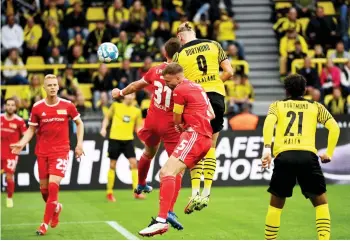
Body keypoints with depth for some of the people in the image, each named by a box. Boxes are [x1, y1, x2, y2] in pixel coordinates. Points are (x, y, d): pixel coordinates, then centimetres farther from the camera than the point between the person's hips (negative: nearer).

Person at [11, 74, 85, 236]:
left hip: (60, 151, -2)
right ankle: (56, 207, 40)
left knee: (53, 185, -15)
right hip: (42, 151, 2)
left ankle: (45, 224, -7)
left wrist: (79, 143, 3)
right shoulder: (37, 107, -1)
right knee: (44, 187, 7)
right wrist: (21, 144, -10)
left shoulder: (67, 105, -3)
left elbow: (79, 123, 12)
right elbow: (31, 130, 7)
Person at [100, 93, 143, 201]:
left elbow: (138, 127, 10)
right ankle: (109, 193, 13)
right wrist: (104, 128, -4)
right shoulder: (116, 106, 3)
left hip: (128, 140, 1)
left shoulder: (136, 111, 7)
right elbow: (107, 118, 12)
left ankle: (137, 192, -4)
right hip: (115, 139, -1)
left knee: (134, 163, -9)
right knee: (112, 165, 3)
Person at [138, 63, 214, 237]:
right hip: (205, 137, 10)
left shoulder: (180, 90, -5)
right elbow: (212, 115, 27)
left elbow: (176, 120, 6)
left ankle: (161, 220, -36)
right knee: (164, 173, 11)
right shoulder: (198, 87, 22)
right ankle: (163, 218, 7)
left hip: (194, 134, -10)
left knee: (169, 172, -23)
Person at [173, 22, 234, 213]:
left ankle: (195, 192, -8)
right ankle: (206, 193, 6)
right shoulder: (213, 45, 6)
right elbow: (229, 72, 4)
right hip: (217, 96, 2)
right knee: (210, 147, 10)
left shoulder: (179, 55, 1)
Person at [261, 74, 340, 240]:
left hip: (284, 156, 0)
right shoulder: (315, 107, 22)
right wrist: (329, 153, 11)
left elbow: (269, 123, -1)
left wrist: (266, 149, -10)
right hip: (308, 156, 0)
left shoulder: (277, 106, 20)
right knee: (320, 202, 13)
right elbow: (334, 127, 9)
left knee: (276, 204, 16)